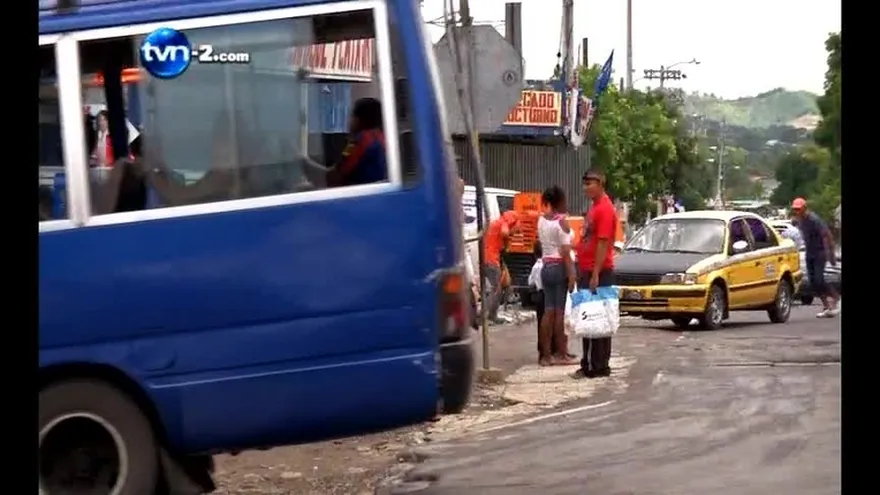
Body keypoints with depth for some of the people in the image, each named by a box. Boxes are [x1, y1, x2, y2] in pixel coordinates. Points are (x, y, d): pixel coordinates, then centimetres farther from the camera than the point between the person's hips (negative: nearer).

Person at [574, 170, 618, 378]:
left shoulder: (605, 209, -13)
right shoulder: (594, 208, 18)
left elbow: (603, 243, -19)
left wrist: (595, 274, -22)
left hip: (599, 273, -10)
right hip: (587, 272, 10)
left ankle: (600, 366, -1)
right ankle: (589, 364, 16)